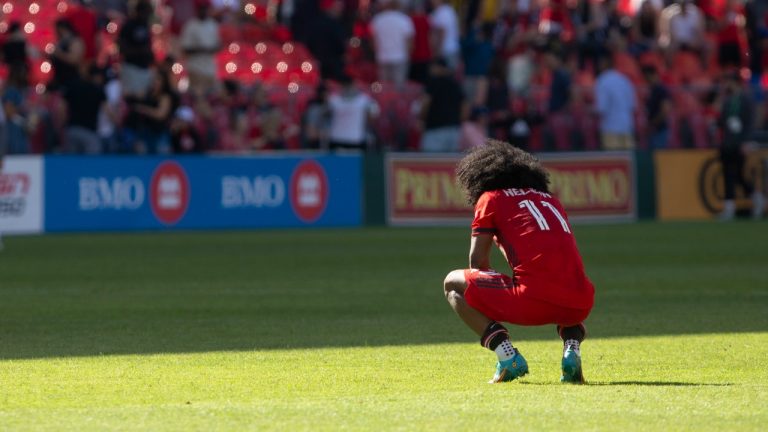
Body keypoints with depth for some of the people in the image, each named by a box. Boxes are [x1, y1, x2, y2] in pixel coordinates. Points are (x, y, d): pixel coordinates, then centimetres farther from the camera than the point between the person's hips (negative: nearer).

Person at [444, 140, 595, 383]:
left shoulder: (491, 198, 14)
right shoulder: (550, 199, 29)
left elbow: (477, 261, 10)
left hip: (536, 300, -5)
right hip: (579, 304, 5)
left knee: (453, 284, 15)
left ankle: (507, 355, -3)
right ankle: (572, 348, 9)